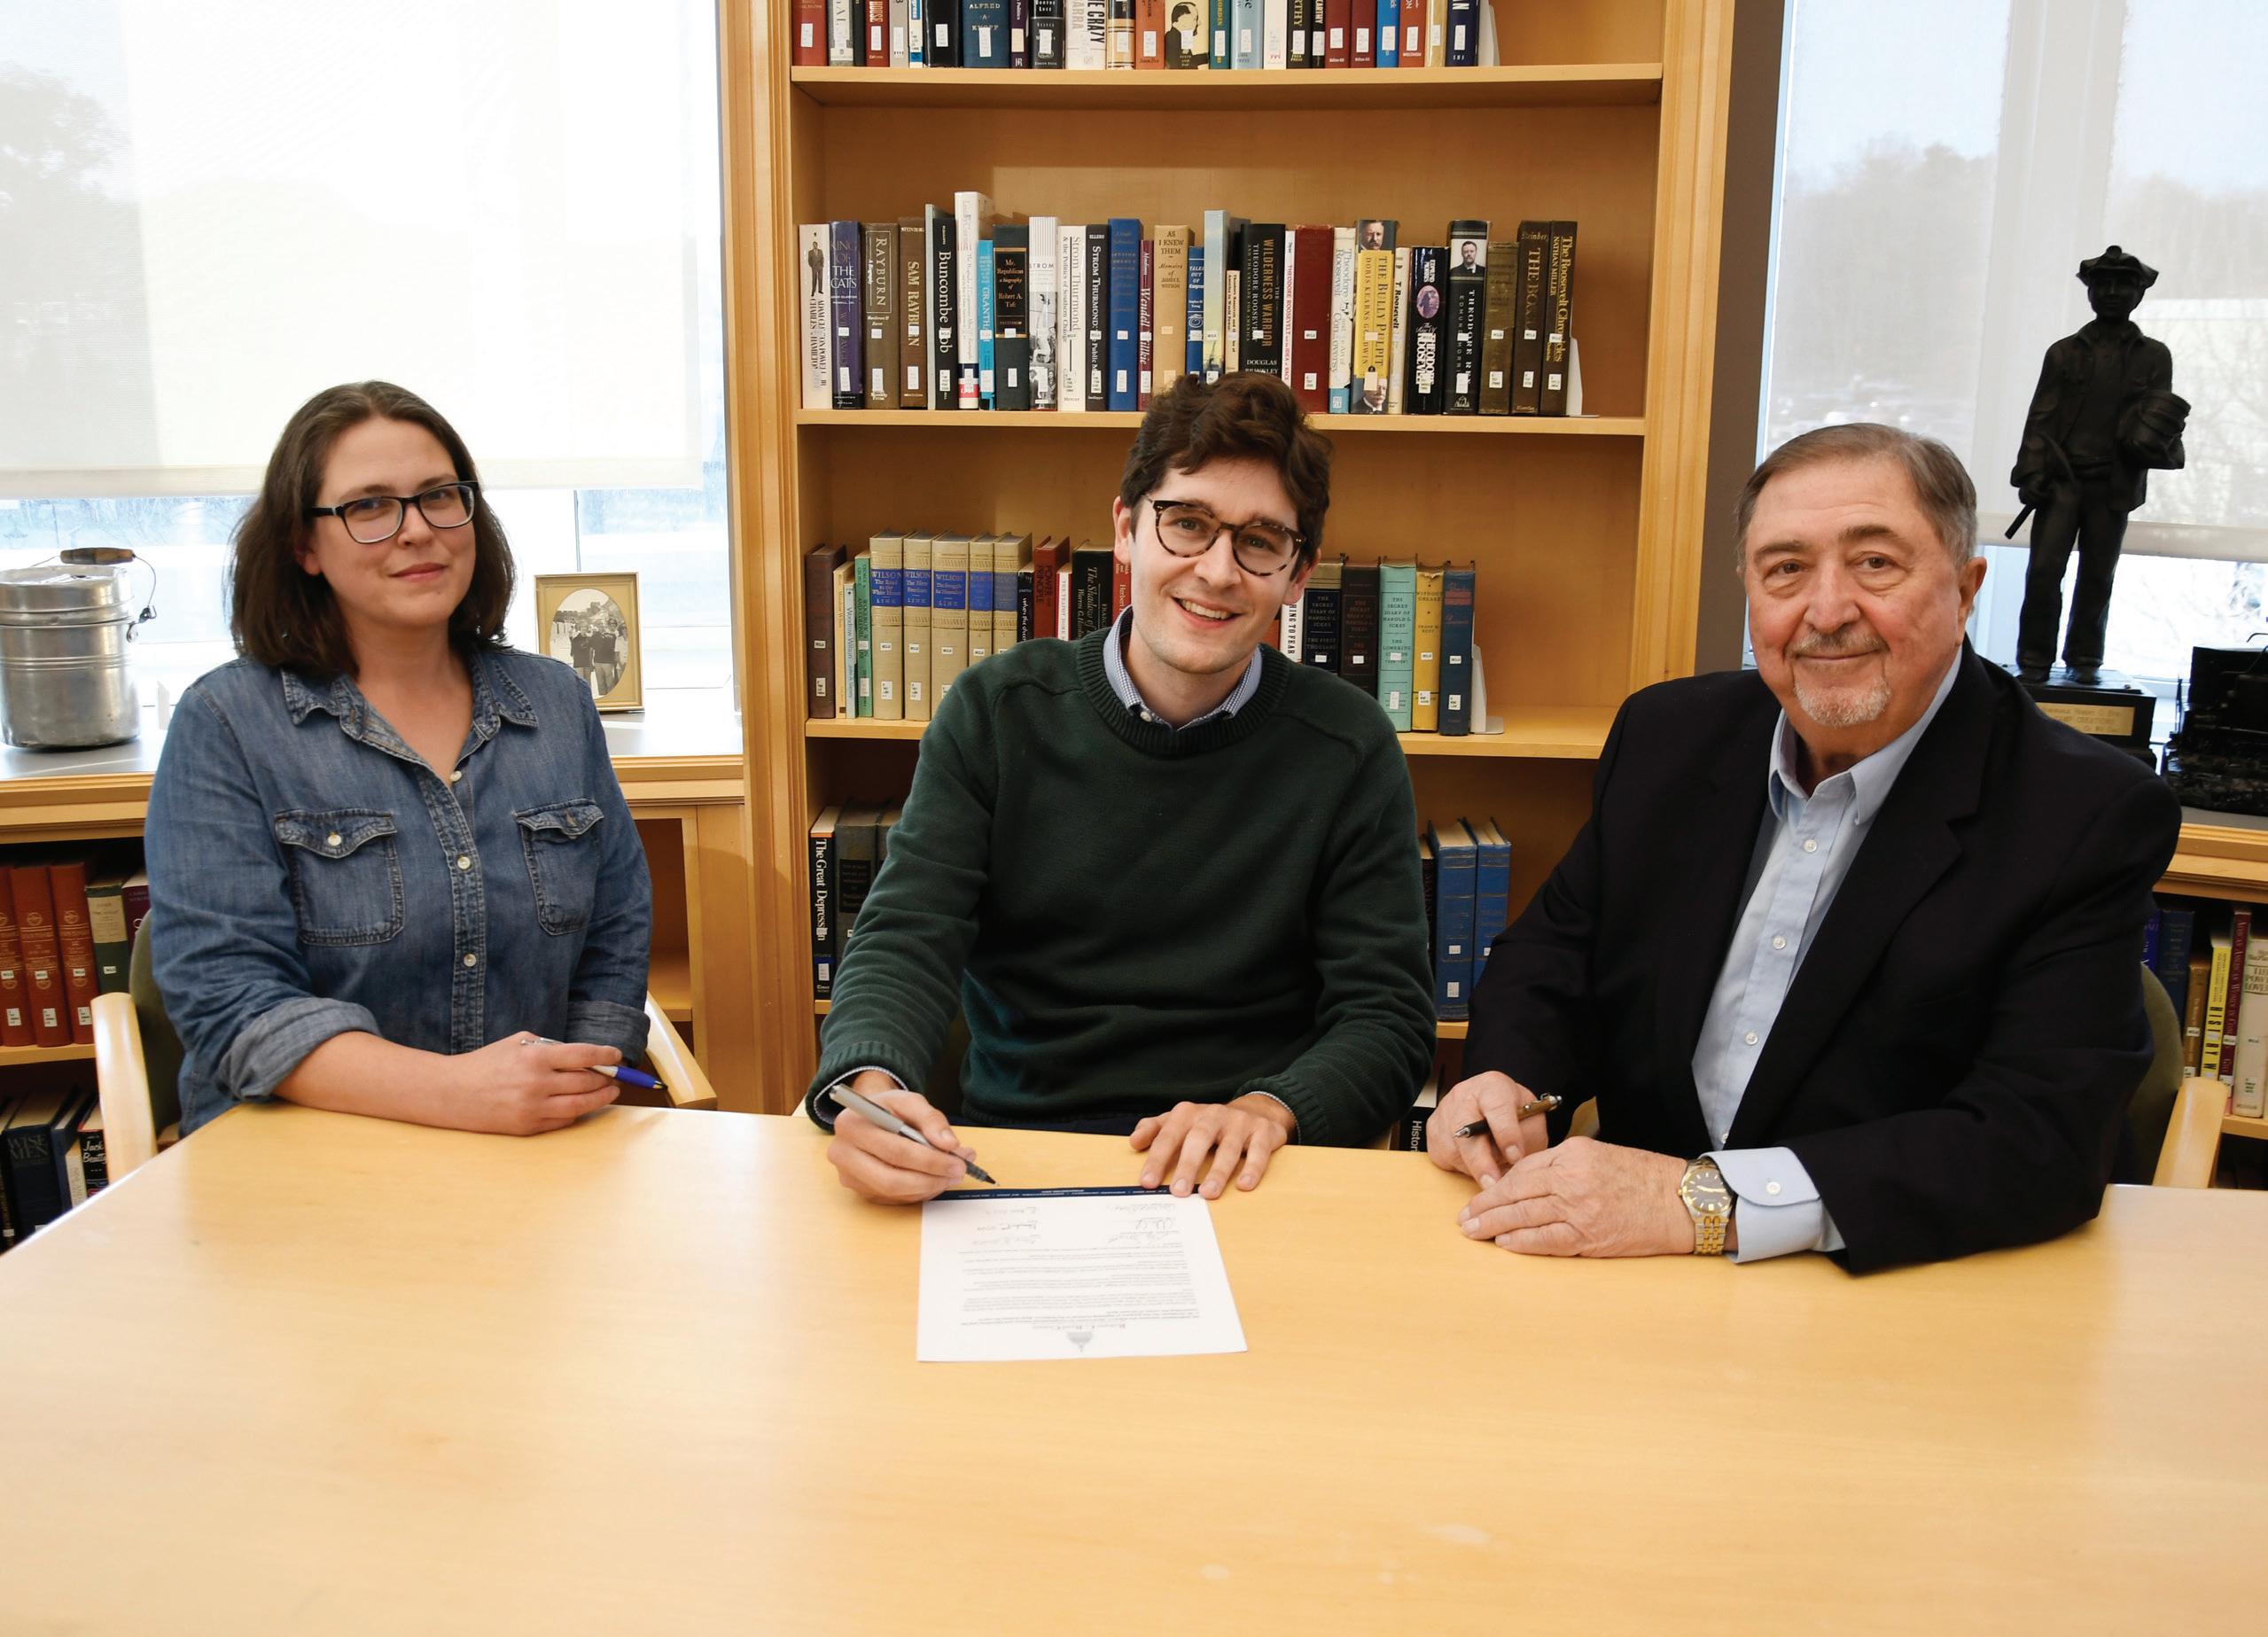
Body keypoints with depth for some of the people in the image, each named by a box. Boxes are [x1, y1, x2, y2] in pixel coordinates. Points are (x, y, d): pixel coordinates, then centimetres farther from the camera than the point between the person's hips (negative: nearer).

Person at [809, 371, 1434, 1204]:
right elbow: (905, 939, -4)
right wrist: (866, 1086, -27)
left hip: (1241, 1187, 0)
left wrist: (1266, 1111, -22)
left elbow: (1388, 1014, -1)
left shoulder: (1349, 748, 1)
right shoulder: (997, 711, 3)